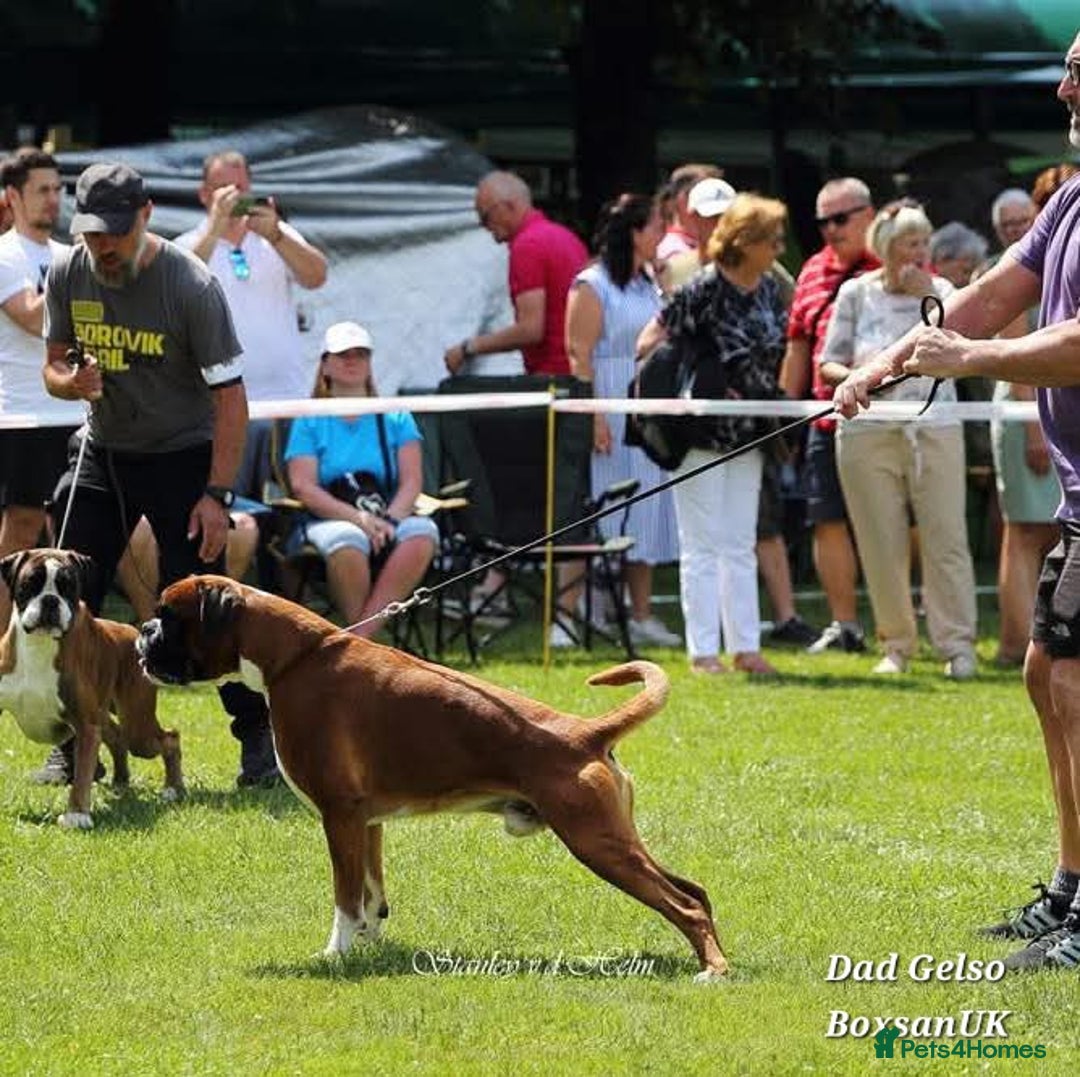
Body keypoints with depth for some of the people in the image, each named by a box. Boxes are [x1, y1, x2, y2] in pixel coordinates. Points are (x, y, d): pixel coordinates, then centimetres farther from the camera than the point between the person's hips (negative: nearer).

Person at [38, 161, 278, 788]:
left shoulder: (192, 285, -21)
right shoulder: (68, 274, -6)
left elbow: (230, 396, -19)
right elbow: (54, 364, 6)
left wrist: (217, 495, -24)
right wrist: (70, 382, -20)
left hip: (183, 456, -5)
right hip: (103, 454, 5)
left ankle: (259, 736, 2)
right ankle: (74, 745, 12)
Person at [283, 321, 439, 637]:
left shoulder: (395, 418, 16)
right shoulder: (309, 421, 9)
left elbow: (411, 482, 5)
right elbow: (303, 487, -4)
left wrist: (389, 520, -16)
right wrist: (359, 518, -18)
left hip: (387, 516, 3)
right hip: (328, 520, -3)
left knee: (422, 533, -32)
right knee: (347, 541, -39)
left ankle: (360, 635, -34)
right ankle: (363, 633, -25)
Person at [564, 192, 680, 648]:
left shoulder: (649, 285, 16)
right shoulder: (592, 286, -8)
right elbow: (579, 354, -14)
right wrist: (592, 416, -21)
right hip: (611, 411, -8)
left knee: (646, 512, 8)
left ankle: (641, 615, 12)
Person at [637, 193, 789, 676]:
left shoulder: (769, 291, 6)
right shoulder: (704, 290, -16)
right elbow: (648, 343, -15)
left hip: (747, 433, 7)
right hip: (703, 434, -7)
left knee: (741, 545, 10)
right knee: (702, 542, -1)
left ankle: (745, 645, 15)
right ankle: (702, 650, 2)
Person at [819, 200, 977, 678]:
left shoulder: (939, 290, 8)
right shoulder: (856, 294, 7)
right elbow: (828, 363, 8)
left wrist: (928, 298, -10)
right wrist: (856, 376, -13)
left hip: (934, 429, 0)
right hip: (868, 435, 0)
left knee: (946, 537, -6)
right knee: (883, 544, 1)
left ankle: (957, 643, -3)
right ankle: (896, 643, 13)